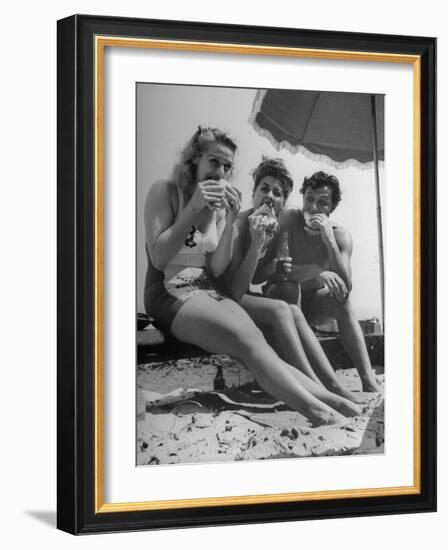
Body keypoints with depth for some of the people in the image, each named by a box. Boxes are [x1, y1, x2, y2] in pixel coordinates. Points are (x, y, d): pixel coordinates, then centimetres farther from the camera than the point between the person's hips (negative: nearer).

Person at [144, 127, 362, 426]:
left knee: (254, 341, -25)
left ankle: (329, 399, -39)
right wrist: (193, 209, -15)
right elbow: (159, 258, -11)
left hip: (207, 293, 6)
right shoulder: (165, 191, -1)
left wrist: (229, 222, -9)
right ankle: (320, 412, -42)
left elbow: (217, 269, 4)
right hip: (170, 294, -6)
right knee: (249, 341, -29)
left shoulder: (220, 204, 14)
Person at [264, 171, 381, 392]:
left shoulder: (340, 235, -12)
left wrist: (329, 241, -33)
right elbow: (273, 272, -28)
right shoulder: (289, 219, -18)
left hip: (312, 305, 2)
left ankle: (369, 382, -33)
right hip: (281, 298, -2)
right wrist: (314, 271, -42)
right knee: (290, 287, -34)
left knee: (341, 299, -27)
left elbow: (346, 287, -25)